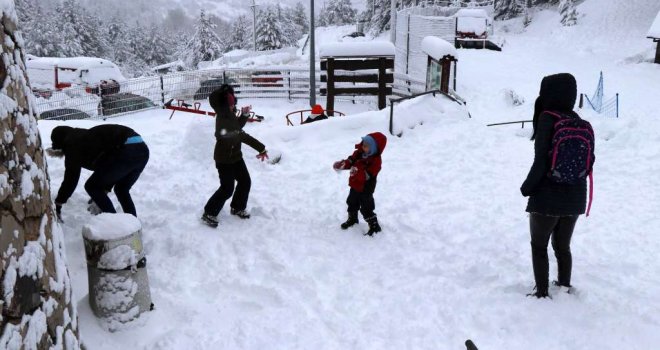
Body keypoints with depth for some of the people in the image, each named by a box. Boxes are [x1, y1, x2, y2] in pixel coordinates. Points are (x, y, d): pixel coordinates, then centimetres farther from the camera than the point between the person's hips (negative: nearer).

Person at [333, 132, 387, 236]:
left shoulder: (375, 161, -26)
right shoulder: (359, 153, -4)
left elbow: (368, 175, -33)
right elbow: (350, 161, 2)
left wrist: (358, 172, -50)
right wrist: (342, 164, -18)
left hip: (365, 189, -8)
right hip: (355, 186, 8)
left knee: (366, 208, -1)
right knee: (352, 203, 26)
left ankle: (374, 226, 13)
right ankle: (352, 219, 49)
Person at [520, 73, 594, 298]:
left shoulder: (548, 119, -16)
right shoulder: (580, 123, 2)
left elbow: (541, 161, -19)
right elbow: (587, 162, 7)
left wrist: (527, 188, -7)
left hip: (547, 197, -5)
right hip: (575, 198, 6)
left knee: (539, 247, 12)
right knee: (563, 247, 22)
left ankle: (542, 292, 16)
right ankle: (565, 287, 30)